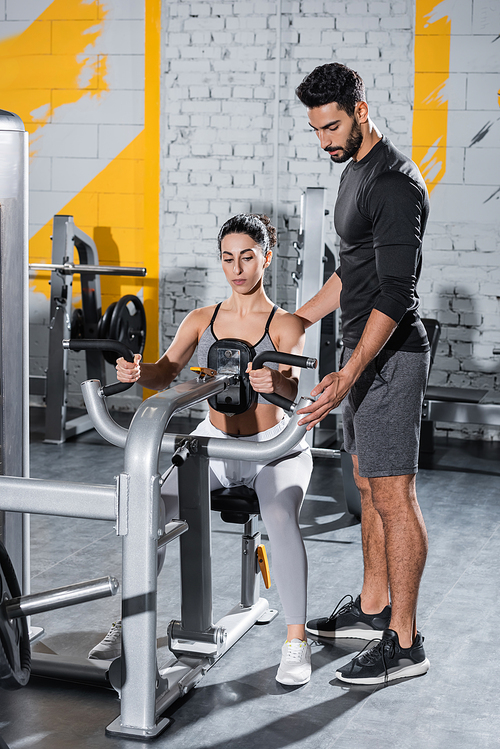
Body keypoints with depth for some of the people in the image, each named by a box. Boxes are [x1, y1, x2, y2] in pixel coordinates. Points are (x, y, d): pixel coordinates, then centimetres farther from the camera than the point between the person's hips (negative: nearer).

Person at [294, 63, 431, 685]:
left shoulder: (394, 184, -19)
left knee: (393, 496, -6)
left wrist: (348, 376, -32)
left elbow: (396, 293, -25)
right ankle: (373, 607, 29)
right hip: (362, 351, 10)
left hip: (390, 356, -10)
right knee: (369, 487, 17)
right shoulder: (355, 171, 14)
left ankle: (404, 643, 2)